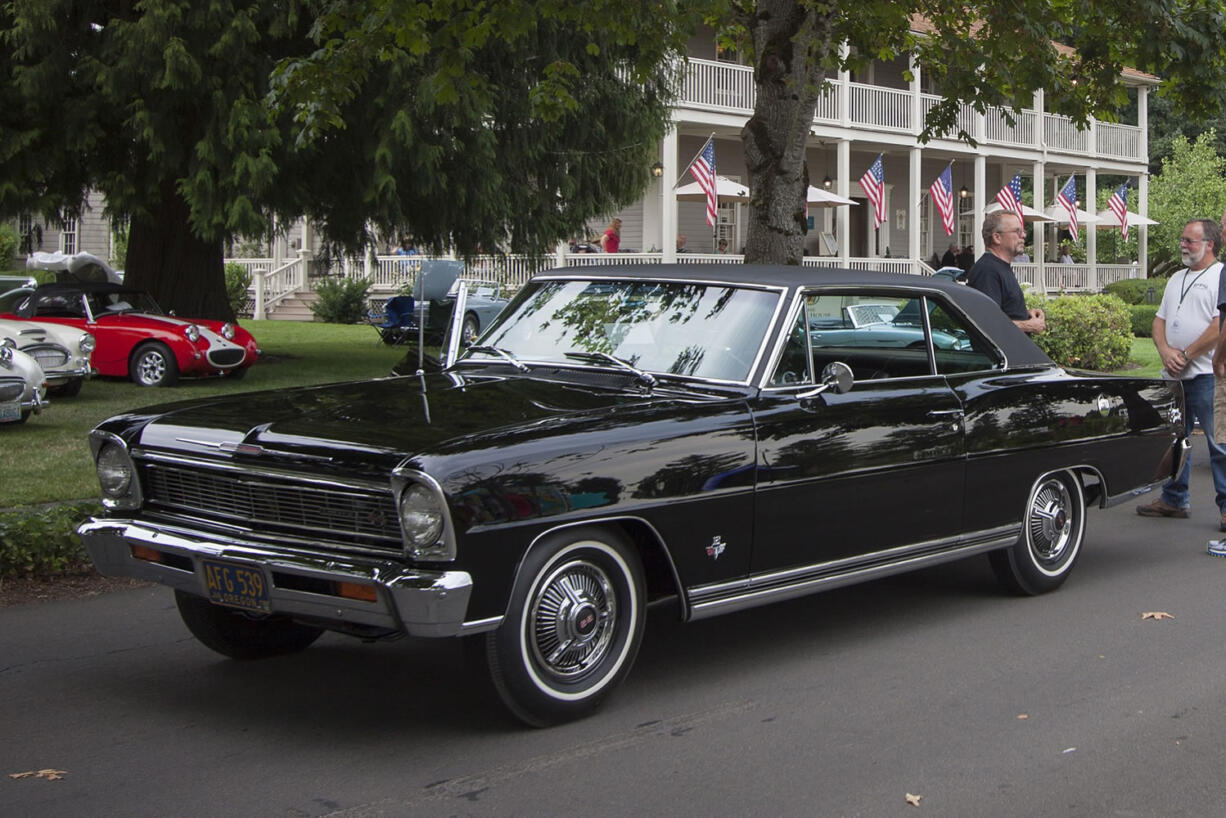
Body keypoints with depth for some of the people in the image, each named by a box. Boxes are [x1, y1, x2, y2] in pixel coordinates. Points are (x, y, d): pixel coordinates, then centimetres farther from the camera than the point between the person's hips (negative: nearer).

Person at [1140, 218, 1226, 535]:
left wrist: (1186, 355, -13)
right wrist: (1166, 352, -2)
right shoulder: (1176, 279, 19)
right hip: (1174, 376, 8)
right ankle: (1174, 499, 24)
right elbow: (1160, 321, 17)